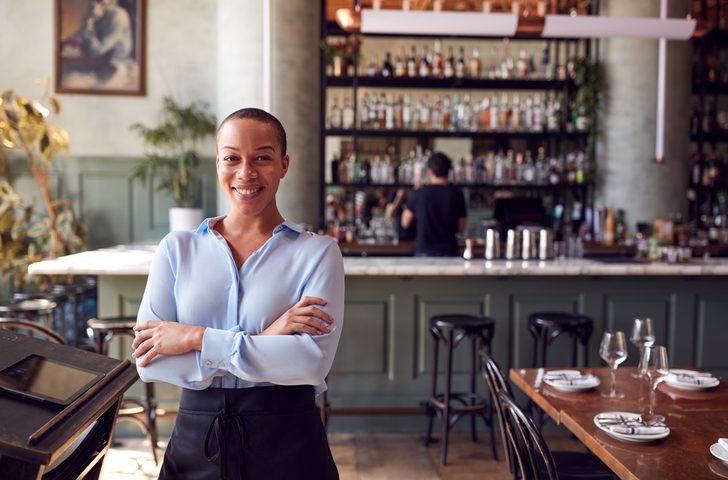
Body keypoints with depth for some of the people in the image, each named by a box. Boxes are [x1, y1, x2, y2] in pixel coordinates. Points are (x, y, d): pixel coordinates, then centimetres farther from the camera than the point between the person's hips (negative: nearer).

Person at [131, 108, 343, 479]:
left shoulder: (317, 251, -5)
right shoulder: (177, 249, 1)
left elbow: (313, 360, -18)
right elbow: (149, 361, -9)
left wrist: (197, 338, -16)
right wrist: (264, 344, -16)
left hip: (288, 445, -1)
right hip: (196, 441, 2)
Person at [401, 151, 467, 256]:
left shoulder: (418, 193, -6)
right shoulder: (457, 194, -3)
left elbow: (405, 223, 7)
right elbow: (461, 228, 3)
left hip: (424, 251, -1)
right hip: (449, 251, 1)